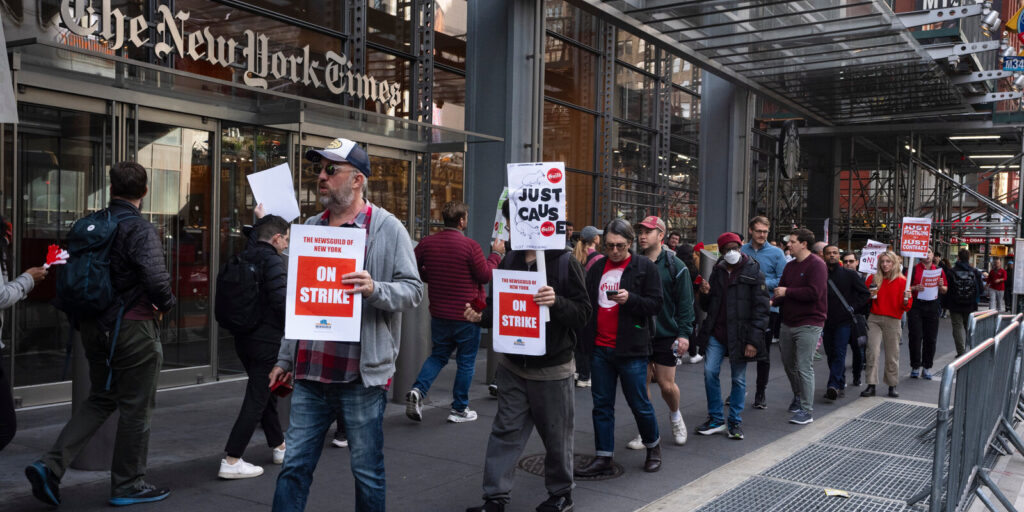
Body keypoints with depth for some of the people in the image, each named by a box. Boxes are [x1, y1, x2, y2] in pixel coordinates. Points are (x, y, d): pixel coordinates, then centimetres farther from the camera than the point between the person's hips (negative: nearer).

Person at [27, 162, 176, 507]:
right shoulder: (141, 230, -17)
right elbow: (157, 279, -27)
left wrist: (78, 313, 19)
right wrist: (165, 306, -8)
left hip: (94, 327, 7)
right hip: (132, 329, -7)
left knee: (100, 400, 21)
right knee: (136, 408, 7)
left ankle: (50, 465, 9)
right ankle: (128, 485, 17)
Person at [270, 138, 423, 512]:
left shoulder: (387, 228, -4)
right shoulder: (311, 227, 13)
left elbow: (413, 290, -6)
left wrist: (374, 289, -26)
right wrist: (285, 358, 18)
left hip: (362, 375, -5)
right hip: (310, 373, 5)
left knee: (367, 471, 7)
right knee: (294, 465, 9)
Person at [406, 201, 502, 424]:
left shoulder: (427, 243, -3)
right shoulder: (470, 246, -17)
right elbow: (486, 276, -9)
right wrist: (496, 254, 3)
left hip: (438, 313, 4)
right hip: (467, 314, -4)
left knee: (438, 355, 20)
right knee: (466, 361, 10)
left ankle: (418, 390, -2)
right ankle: (459, 409, 17)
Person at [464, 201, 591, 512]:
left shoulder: (564, 263, -10)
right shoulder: (510, 261, 4)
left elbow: (583, 314, -13)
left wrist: (557, 302, -31)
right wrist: (481, 316, -7)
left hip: (552, 369, -4)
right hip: (513, 365, 4)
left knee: (556, 436, 9)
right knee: (505, 431, 6)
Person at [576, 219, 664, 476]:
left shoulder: (645, 268, -3)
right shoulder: (597, 269, 12)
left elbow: (655, 304, -6)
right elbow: (587, 304, 18)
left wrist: (630, 299, -22)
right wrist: (584, 339, 13)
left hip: (631, 349, -5)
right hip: (600, 348, 5)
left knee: (639, 403, 4)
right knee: (602, 404, 8)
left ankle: (653, 445, 30)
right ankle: (604, 458, 18)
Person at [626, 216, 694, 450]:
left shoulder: (674, 266, -3)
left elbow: (685, 302, -3)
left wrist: (684, 334, -10)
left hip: (666, 335, -3)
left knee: (667, 385, 2)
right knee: (641, 383, 4)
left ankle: (675, 416, 32)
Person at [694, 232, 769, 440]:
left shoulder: (753, 272, -4)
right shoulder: (717, 272, 12)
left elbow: (761, 308, -8)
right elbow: (707, 307, 20)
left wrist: (753, 340, -15)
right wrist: (705, 294, -4)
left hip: (739, 335, -4)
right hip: (716, 333, 4)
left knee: (739, 379, 5)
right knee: (710, 372, -3)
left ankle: (735, 422, 18)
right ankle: (716, 419, 10)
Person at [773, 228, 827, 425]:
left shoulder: (816, 265, -11)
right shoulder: (790, 266, 14)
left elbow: (814, 293, -22)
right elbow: (781, 290, 15)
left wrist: (787, 292, -14)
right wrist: (775, 299, -7)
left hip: (808, 325, -8)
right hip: (788, 324, 8)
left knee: (804, 368, -7)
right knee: (789, 365, 17)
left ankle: (807, 410, 0)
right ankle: (798, 398, 38)